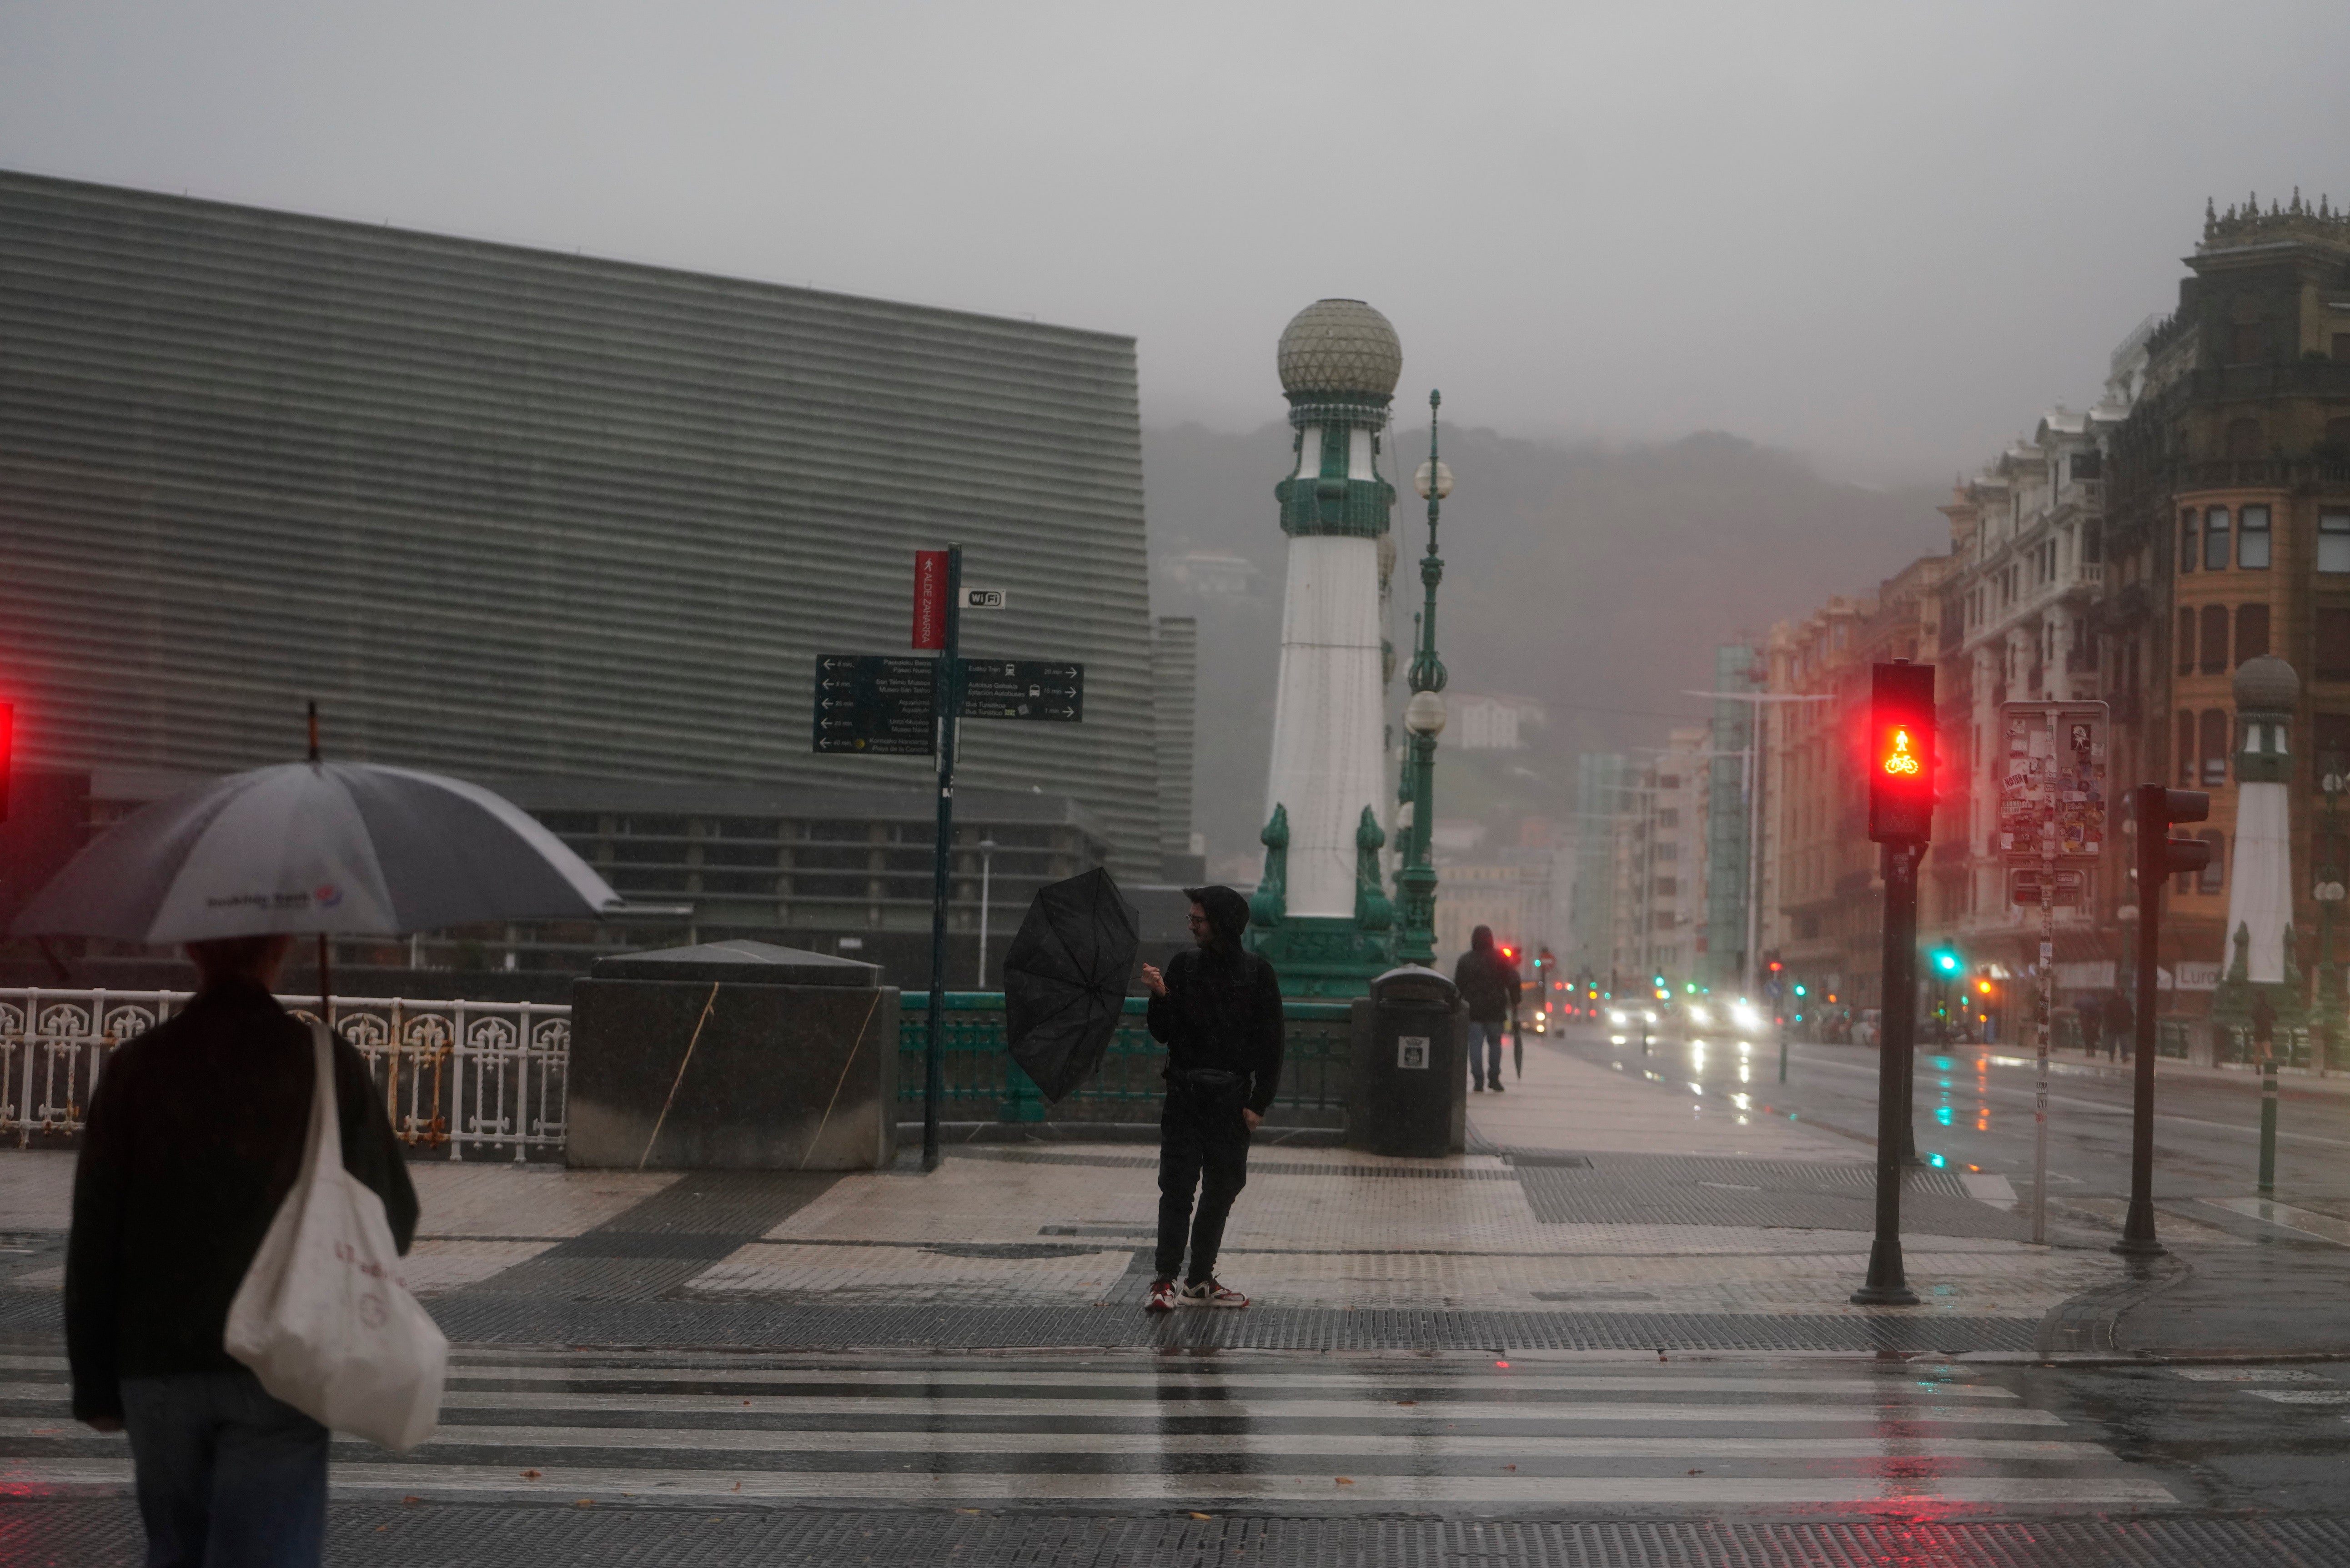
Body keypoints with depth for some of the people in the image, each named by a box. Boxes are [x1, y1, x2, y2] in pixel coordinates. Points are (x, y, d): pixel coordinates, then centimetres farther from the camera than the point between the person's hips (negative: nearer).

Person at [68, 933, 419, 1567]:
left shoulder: (136, 1067, -2)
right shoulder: (328, 1064, -5)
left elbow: (92, 1240, 0)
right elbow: (393, 1222, 1)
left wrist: (94, 1384, 7)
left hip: (158, 1366, 2)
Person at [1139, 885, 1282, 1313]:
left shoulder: (1257, 974, 0)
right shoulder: (1184, 964, 4)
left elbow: (1271, 1046, 1)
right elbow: (1162, 1034, 3)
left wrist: (1259, 1103, -5)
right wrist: (1161, 996, -15)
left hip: (1232, 1098, 0)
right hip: (1184, 1094, 0)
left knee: (1222, 1190, 5)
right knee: (1177, 1186, -7)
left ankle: (1200, 1280, 14)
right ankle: (1166, 1280, -7)